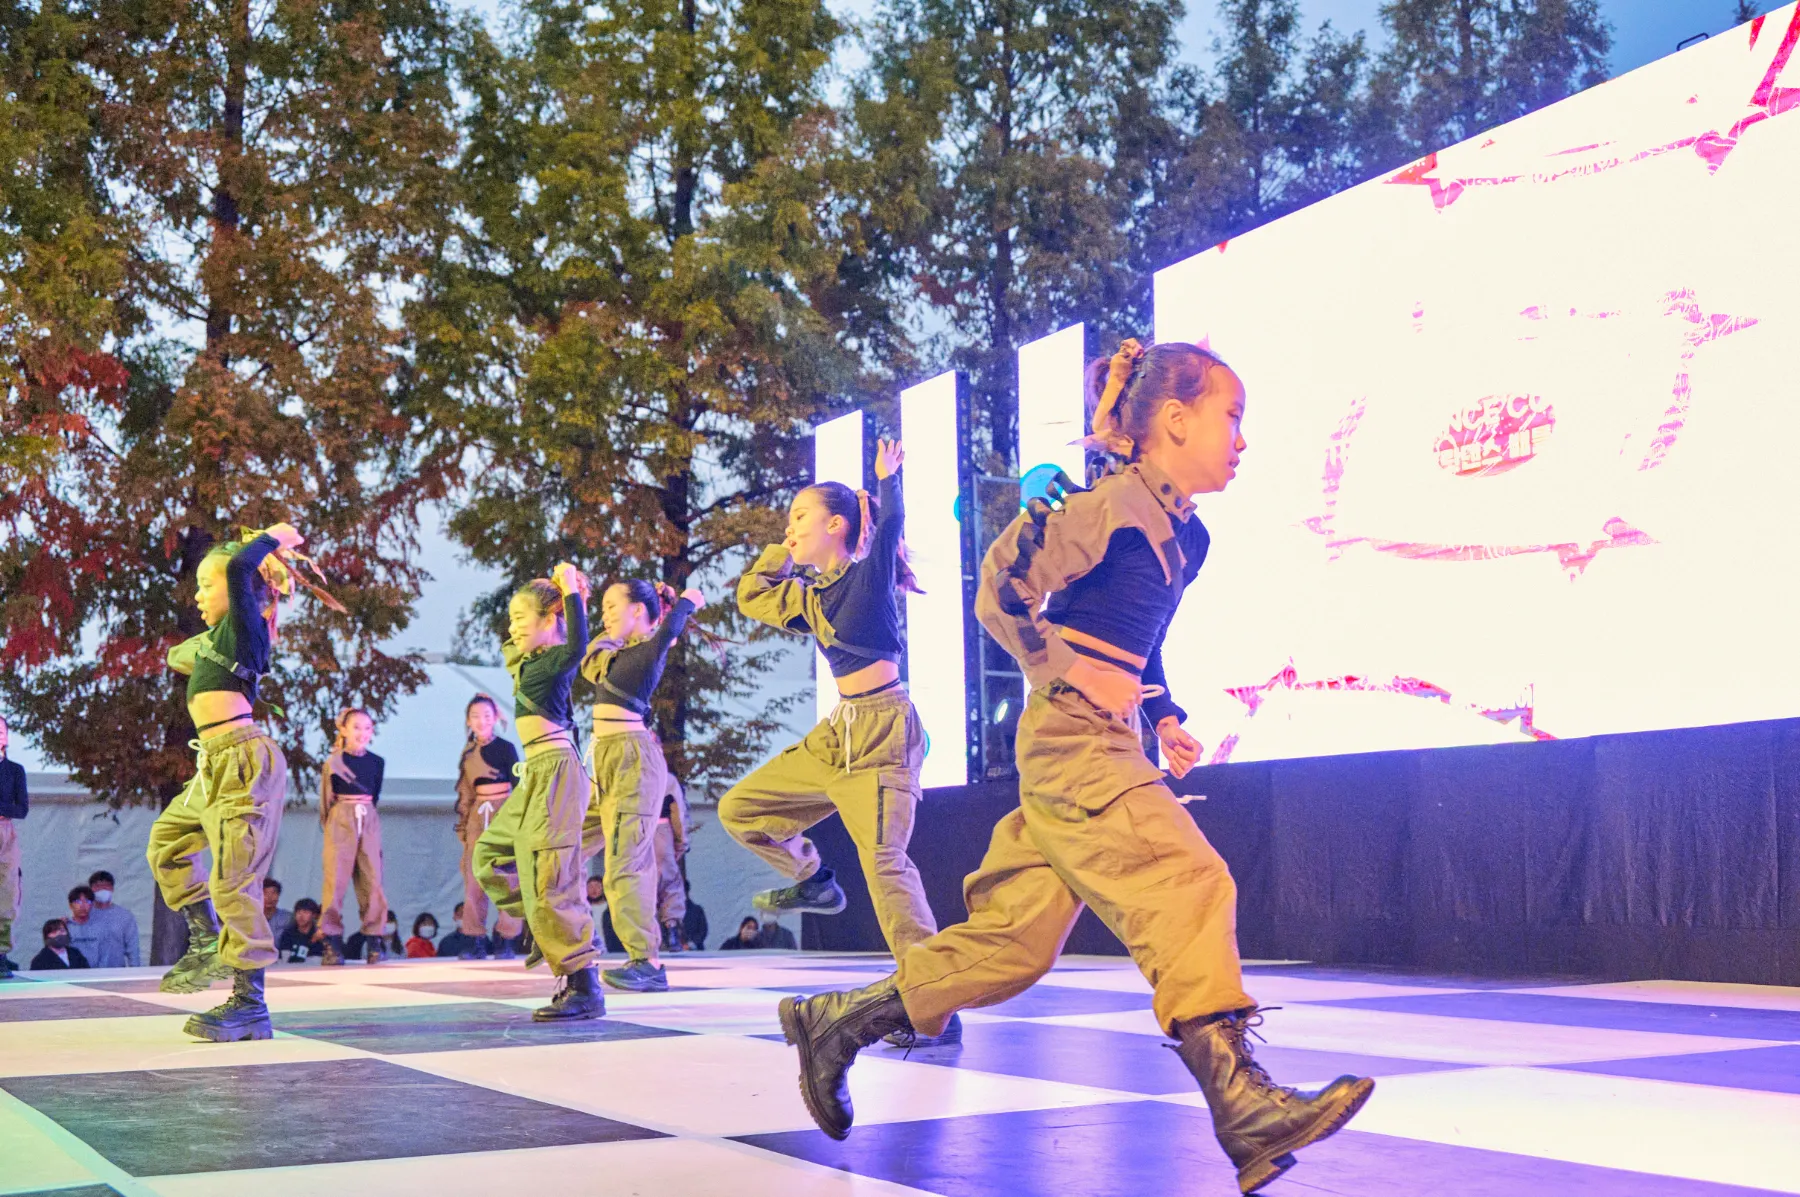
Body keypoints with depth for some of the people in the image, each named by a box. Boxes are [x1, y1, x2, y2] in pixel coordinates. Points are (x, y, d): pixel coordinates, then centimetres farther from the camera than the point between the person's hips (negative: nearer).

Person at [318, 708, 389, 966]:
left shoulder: (377, 763, 9)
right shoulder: (334, 762, -1)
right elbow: (326, 799, 7)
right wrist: (328, 824, 9)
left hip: (369, 821, 3)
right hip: (340, 822, -3)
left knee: (372, 879, -1)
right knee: (336, 879, -6)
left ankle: (374, 939, 2)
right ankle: (332, 941, -4)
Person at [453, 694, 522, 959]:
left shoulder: (505, 748, -1)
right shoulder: (468, 753, 13)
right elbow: (465, 793, 16)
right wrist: (462, 825, 12)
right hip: (477, 815, 5)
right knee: (473, 877, 0)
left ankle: (505, 939, -1)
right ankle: (475, 939, 4)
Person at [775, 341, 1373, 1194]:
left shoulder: (1188, 536, 18)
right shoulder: (1111, 505, -10)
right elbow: (1001, 589, -12)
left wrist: (1165, 717, 16)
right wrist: (1071, 674, -16)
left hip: (1110, 741, 9)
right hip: (1072, 734, -9)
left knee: (1015, 936, 8)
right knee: (1185, 885, -18)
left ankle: (834, 1022, 18)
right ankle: (1243, 1107, -21)